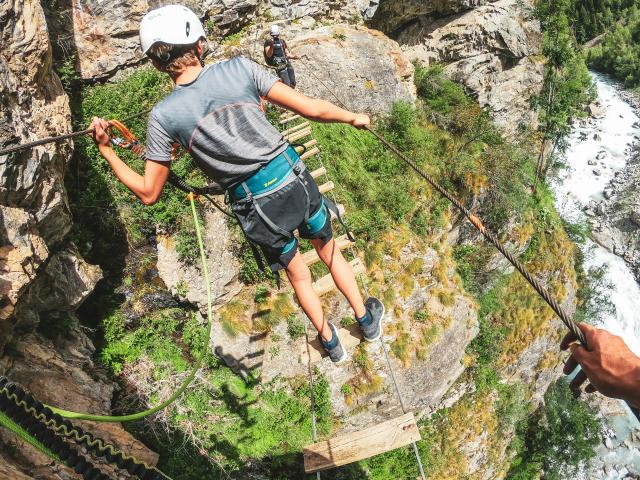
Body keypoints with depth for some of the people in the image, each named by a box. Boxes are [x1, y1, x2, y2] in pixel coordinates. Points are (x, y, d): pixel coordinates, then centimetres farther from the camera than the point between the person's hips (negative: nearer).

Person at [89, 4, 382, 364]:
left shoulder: (164, 116, -9)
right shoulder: (239, 69, -9)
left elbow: (149, 193, -2)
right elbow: (312, 109, -9)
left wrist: (107, 151, 8)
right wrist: (353, 117, 9)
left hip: (257, 209, 0)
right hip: (296, 181, 1)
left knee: (297, 273, 26)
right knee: (329, 249, 29)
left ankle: (332, 343, 46)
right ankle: (368, 320, 46)